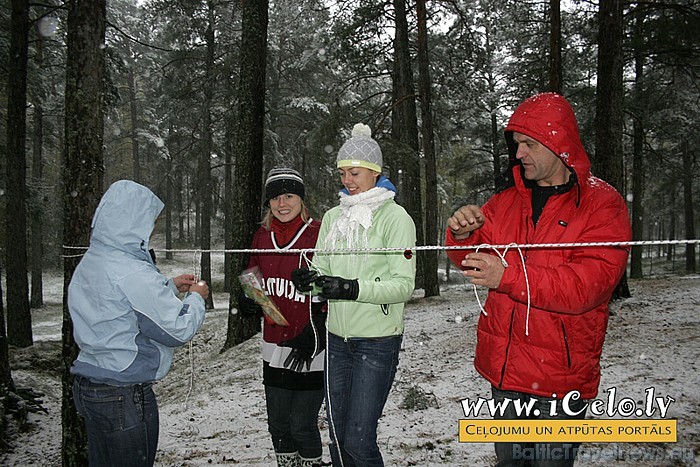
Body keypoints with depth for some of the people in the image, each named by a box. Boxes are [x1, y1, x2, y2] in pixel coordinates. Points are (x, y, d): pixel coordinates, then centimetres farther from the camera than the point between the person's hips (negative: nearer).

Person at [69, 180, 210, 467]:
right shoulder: (133, 274, -24)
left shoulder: (88, 264, 5)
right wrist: (196, 297, 1)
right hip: (126, 398, -9)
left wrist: (170, 287, 15)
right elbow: (178, 329, -17)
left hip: (87, 388, 9)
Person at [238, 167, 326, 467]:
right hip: (274, 346, 5)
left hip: (309, 350, -5)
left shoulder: (318, 234, -9)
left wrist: (314, 335, -15)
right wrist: (248, 302, 0)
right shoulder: (263, 236, 8)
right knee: (278, 425, 15)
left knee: (302, 425, 2)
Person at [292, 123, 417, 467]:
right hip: (337, 338, 6)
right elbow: (322, 269, 13)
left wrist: (353, 288, -25)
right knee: (337, 438, 13)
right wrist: (309, 279, -11)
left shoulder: (395, 217, -6)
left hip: (378, 339, -6)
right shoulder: (333, 217, 12)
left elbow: (404, 284, -13)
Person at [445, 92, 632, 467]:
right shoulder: (507, 199, 7)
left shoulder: (601, 204, -9)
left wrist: (508, 276, -29)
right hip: (503, 366, 5)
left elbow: (590, 284, -21)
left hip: (559, 374, -5)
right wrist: (463, 235, -13)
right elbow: (473, 259, 10)